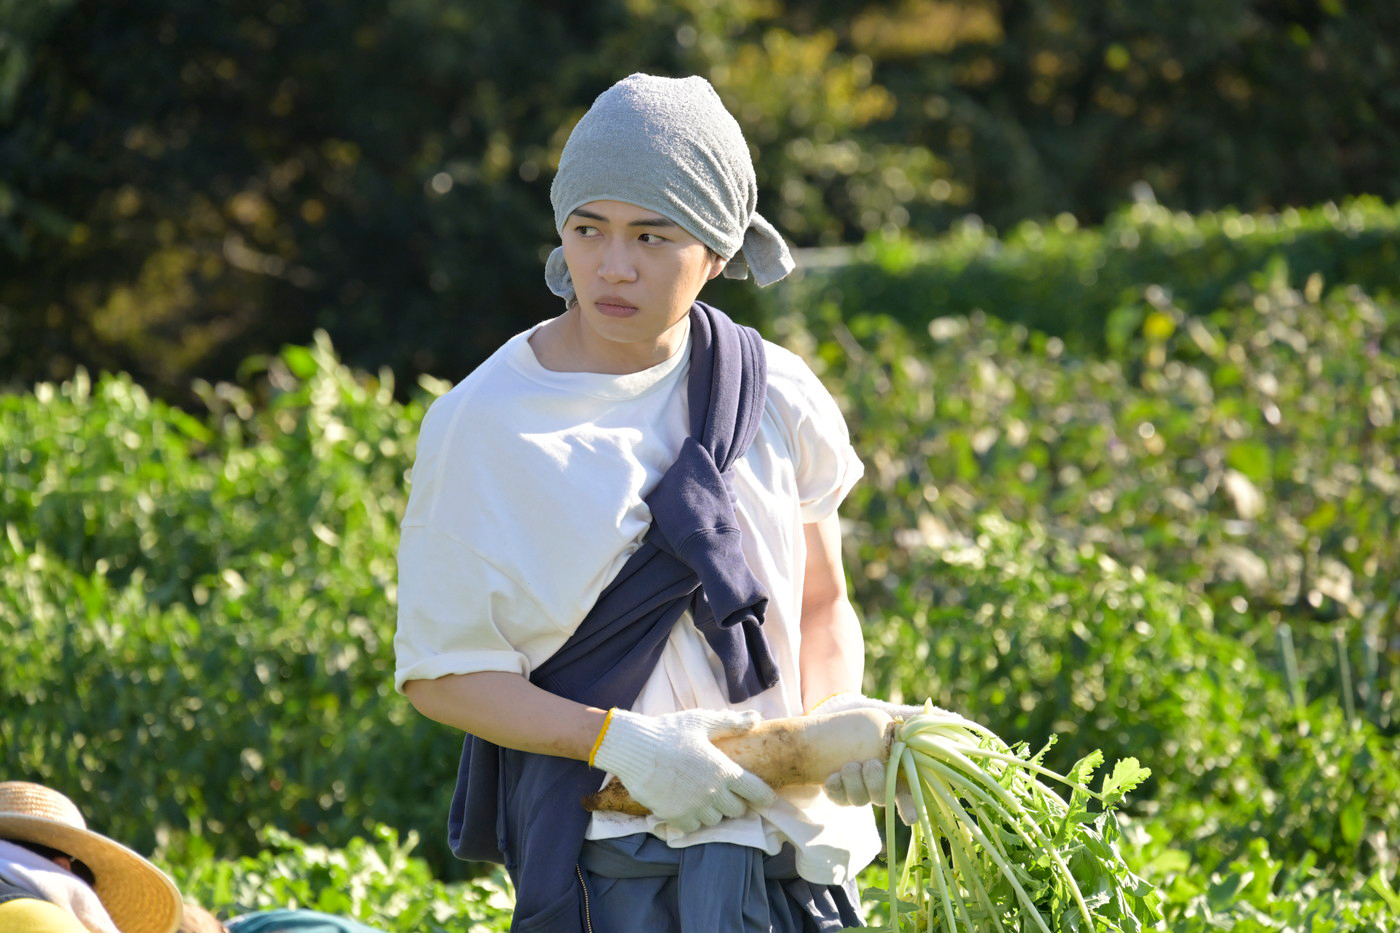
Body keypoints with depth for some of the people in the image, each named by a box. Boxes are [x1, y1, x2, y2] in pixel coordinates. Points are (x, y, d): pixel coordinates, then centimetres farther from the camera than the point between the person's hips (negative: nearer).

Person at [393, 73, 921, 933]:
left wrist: (837, 713, -6)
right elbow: (440, 675, -6)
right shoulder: (485, 424, -7)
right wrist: (621, 743, -18)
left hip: (790, 846, 3)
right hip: (609, 851, -3)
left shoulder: (774, 396, 4)